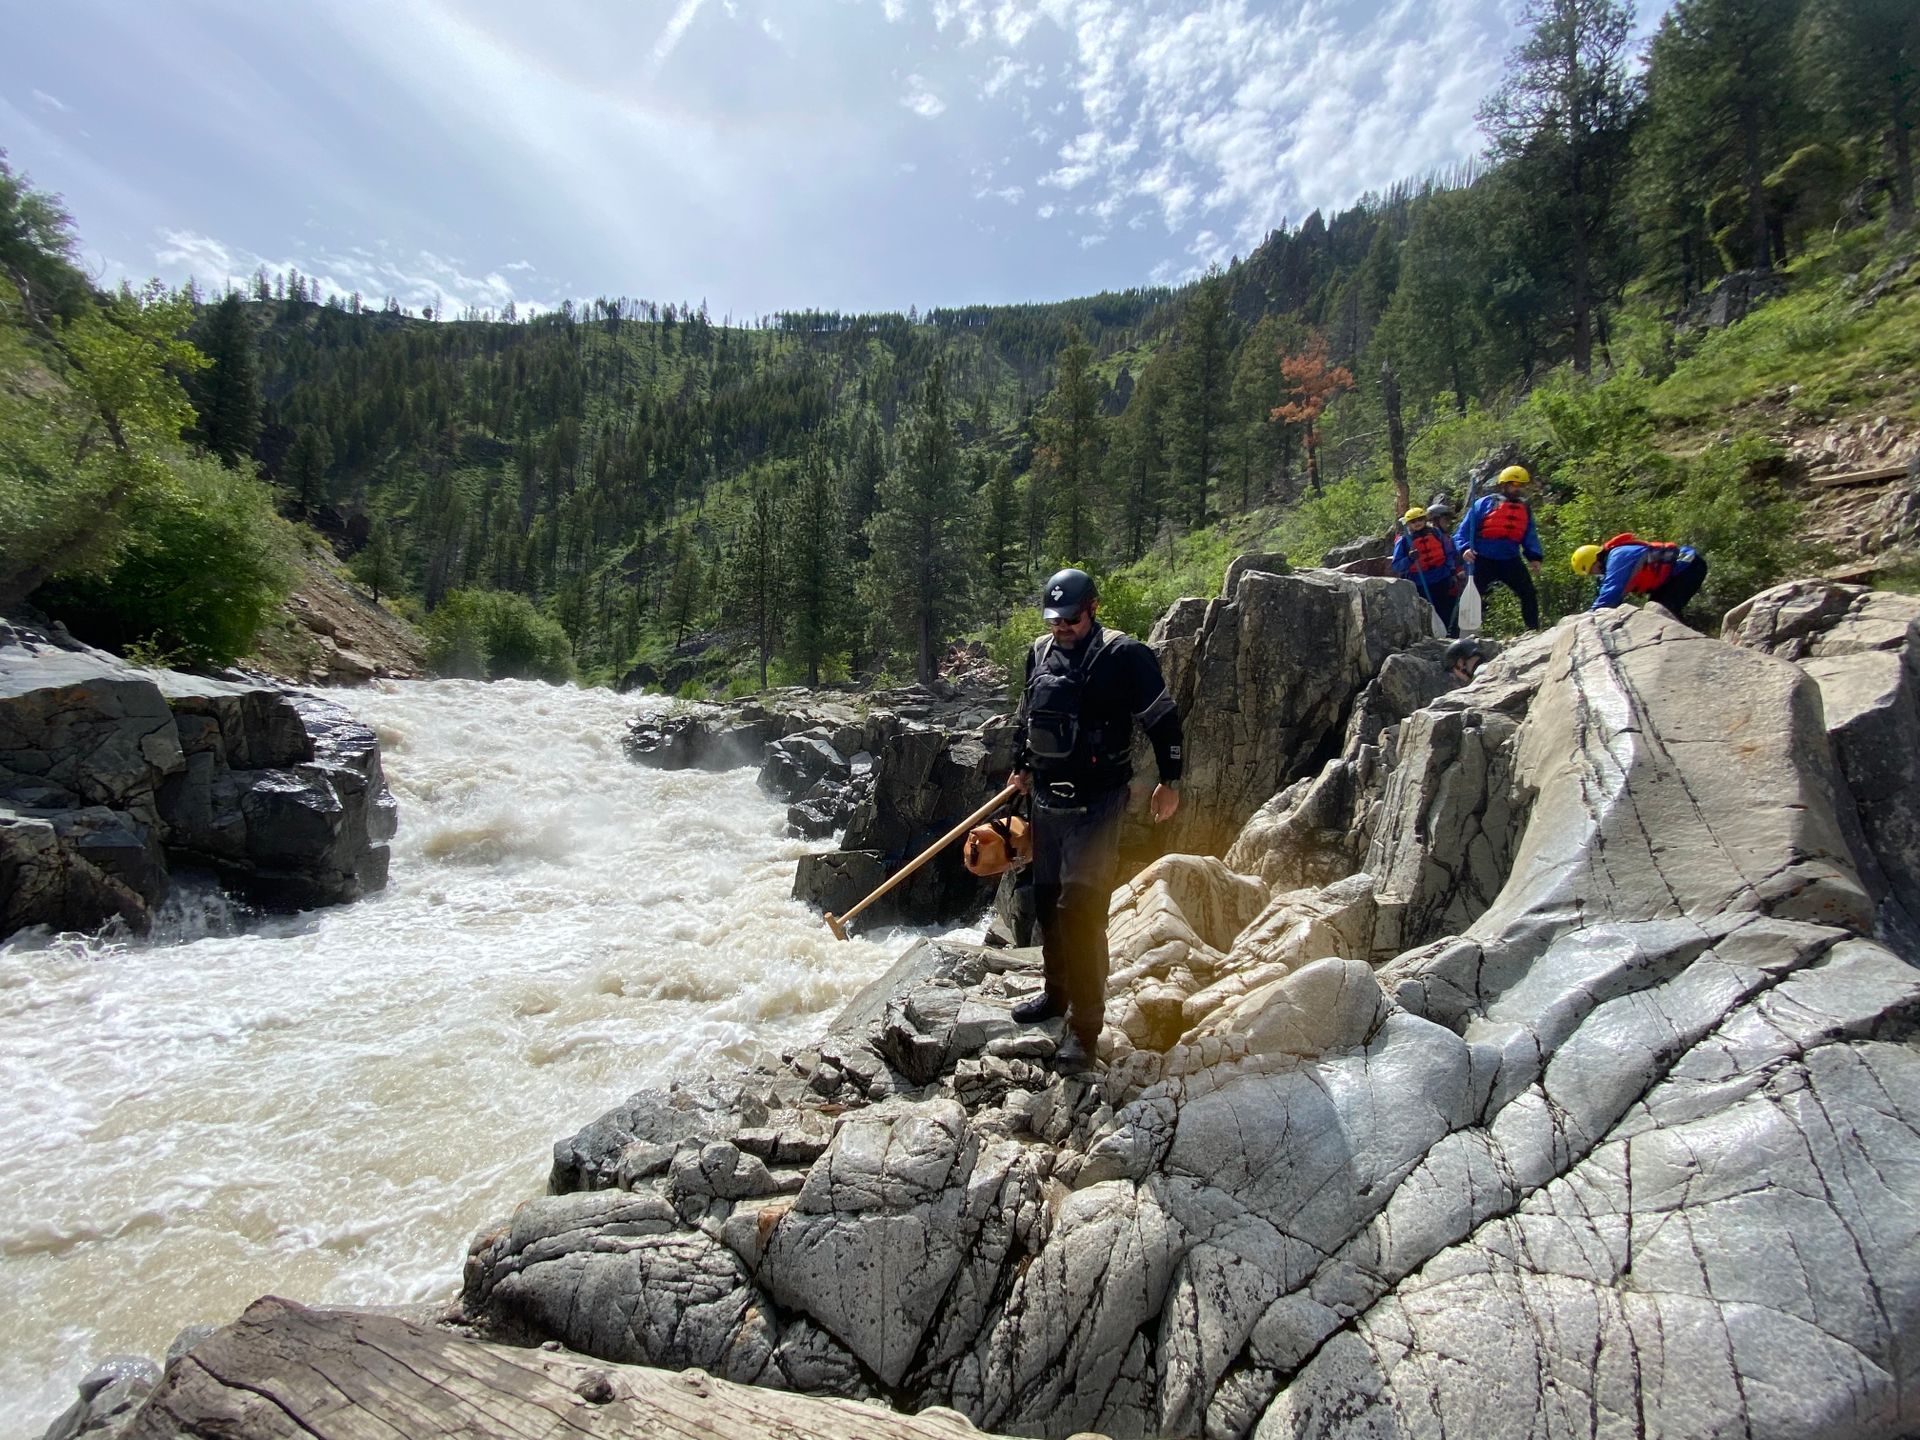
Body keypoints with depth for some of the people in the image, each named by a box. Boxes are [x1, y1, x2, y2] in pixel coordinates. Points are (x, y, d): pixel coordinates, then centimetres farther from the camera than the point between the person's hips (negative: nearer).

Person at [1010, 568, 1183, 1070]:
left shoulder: (1123, 655, -11)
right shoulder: (1040, 652, 9)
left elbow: (1162, 717, -6)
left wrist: (1170, 780, -4)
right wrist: (1021, 764, 22)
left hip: (1095, 803, -7)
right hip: (1047, 799, 7)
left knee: (1081, 910, -12)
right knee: (1046, 901, 16)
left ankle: (1084, 1027, -2)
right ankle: (1057, 993, 35)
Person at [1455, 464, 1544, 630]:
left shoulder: (1525, 509, 13)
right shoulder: (1485, 504, 1)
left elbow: (1530, 536, 17)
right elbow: (1465, 529, -2)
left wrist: (1535, 556, 1)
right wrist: (1465, 548, -20)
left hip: (1511, 560, 4)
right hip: (1484, 560, -4)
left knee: (1529, 594, -1)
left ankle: (1534, 630, 8)